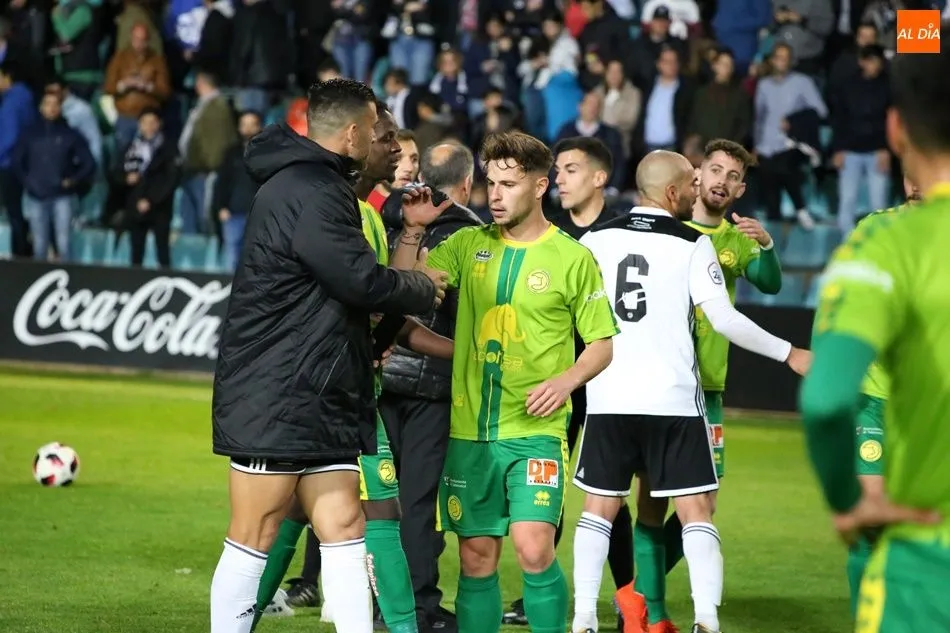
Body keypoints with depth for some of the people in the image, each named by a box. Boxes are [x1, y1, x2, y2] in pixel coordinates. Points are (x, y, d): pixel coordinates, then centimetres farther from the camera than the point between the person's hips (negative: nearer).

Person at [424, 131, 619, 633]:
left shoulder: (572, 258, 0)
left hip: (535, 429, -3)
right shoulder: (468, 244, 9)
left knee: (534, 549, -18)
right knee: (476, 559, 5)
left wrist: (566, 380, -13)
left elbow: (603, 343, 4)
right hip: (468, 429, 3)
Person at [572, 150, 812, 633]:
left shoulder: (596, 239, 5)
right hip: (673, 399, -3)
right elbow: (723, 319, -11)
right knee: (696, 512, 3)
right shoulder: (693, 245, -5)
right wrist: (789, 354, -1)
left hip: (608, 398, 3)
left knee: (599, 508, 10)